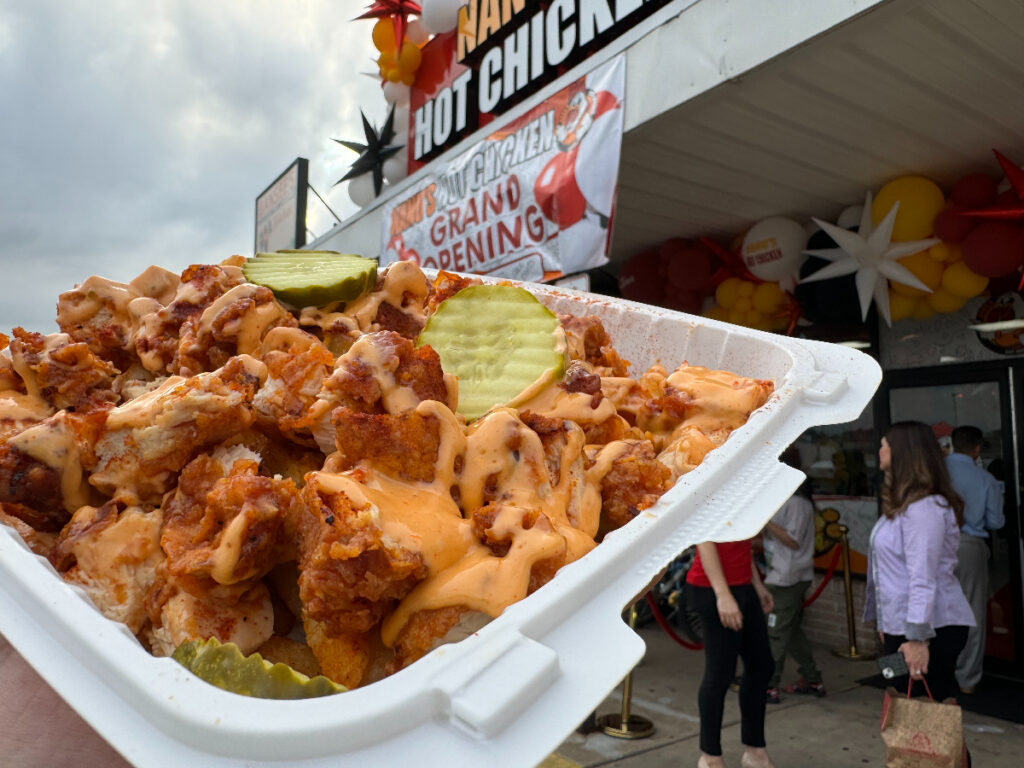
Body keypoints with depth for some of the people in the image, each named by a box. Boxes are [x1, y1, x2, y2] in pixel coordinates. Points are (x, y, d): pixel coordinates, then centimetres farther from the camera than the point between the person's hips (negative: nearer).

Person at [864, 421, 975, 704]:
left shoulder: (924, 508, -18)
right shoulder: (902, 506, 14)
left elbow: (924, 578, -24)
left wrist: (918, 637, -27)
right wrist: (885, 623, 19)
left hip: (932, 628, -10)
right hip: (899, 627, 10)